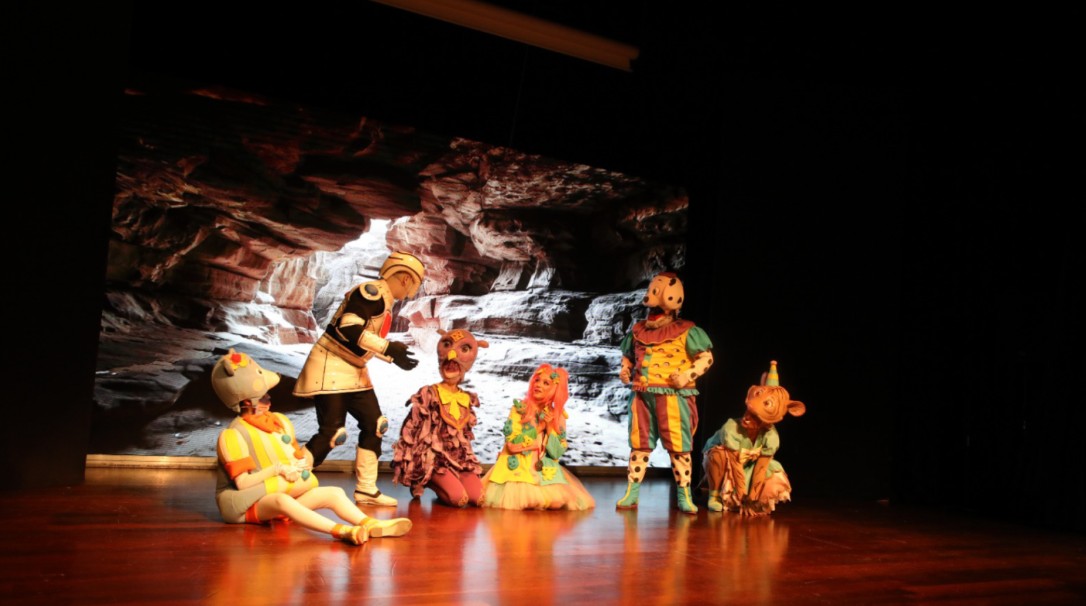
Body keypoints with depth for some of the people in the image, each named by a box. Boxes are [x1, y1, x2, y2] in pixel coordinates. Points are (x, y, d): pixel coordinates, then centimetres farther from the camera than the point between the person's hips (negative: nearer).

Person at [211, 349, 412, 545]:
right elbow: (242, 483, -16)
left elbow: (298, 456, 19)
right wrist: (276, 469, -23)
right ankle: (341, 531, -59)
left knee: (334, 493, -14)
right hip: (249, 503, -7)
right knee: (281, 500, -41)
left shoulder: (280, 421, 11)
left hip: (286, 493, 7)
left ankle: (371, 525, -37)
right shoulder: (234, 435, -11)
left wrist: (303, 461, -4)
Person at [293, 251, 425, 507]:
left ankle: (366, 489, 19)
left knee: (374, 425, 10)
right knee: (331, 433, -12)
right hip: (330, 367, -10)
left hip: (353, 371, 10)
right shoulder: (372, 291, -18)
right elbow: (348, 328, -28)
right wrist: (389, 347, -26)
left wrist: (394, 356, 21)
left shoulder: (385, 301, 11)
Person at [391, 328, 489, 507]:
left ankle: (442, 484, 13)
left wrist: (468, 457, 15)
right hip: (433, 456, -5)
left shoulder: (467, 399, 10)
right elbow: (410, 427, -6)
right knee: (459, 498, -23)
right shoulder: (428, 395, -6)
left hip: (460, 458, 5)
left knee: (478, 497, -14)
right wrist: (406, 463, -7)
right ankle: (425, 480, 6)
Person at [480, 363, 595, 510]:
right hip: (517, 466, -3)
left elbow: (557, 453, -1)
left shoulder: (558, 416, 3)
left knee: (558, 500, -14)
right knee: (518, 497, -25)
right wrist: (538, 428, -14)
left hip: (544, 469, 3)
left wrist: (550, 428, -13)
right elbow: (512, 444, -14)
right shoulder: (519, 408, -6)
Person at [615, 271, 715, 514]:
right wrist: (625, 370, 5)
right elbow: (628, 356, 24)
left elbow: (706, 357, -3)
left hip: (672, 396, -4)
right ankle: (631, 492, 15)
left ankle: (684, 496, 10)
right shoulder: (638, 330, 10)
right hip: (641, 395, 4)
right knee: (639, 444, 9)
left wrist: (688, 374, -15)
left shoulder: (685, 331, -4)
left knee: (678, 446, 1)